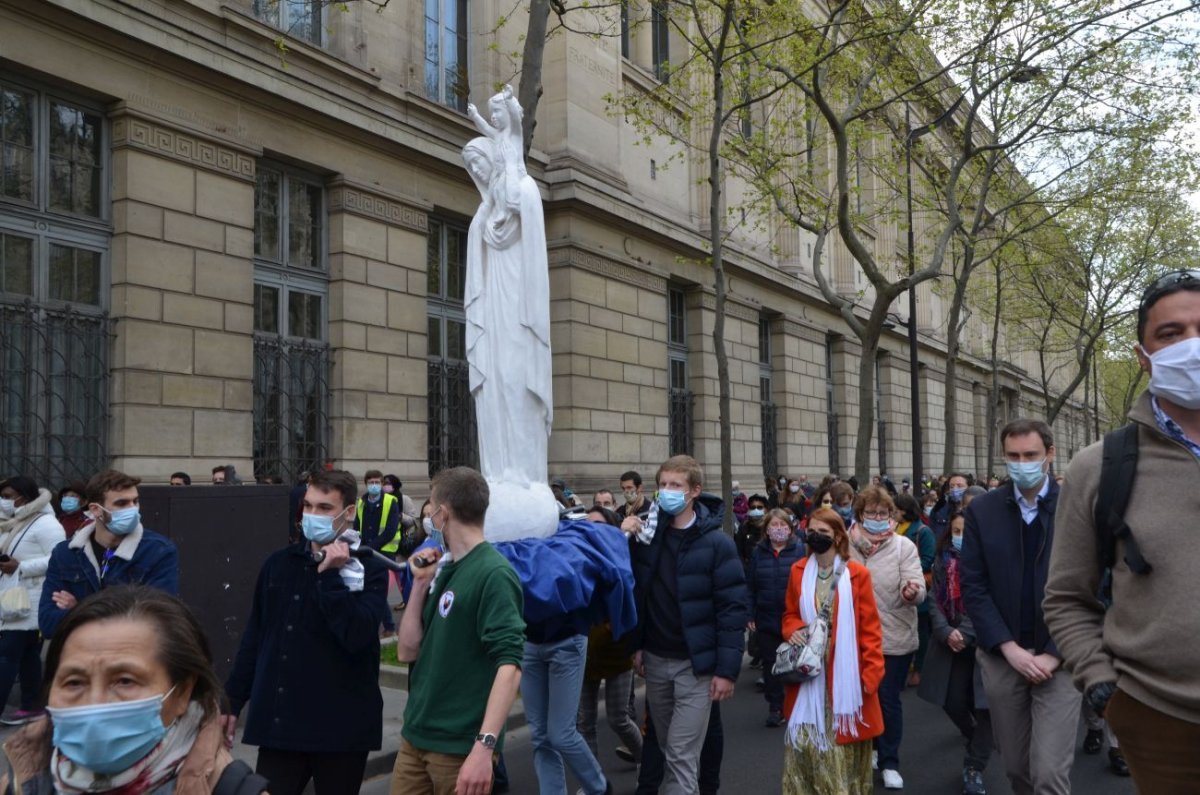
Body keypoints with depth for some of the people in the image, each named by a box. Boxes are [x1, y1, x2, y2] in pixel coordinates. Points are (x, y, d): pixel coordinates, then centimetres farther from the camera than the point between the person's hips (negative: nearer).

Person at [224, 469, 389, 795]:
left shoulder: (369, 569, -7)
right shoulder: (279, 562, 7)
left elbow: (356, 636, -21)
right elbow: (254, 637, 14)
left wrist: (329, 575, -19)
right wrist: (232, 701, 14)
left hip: (340, 726, -4)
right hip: (278, 722, 4)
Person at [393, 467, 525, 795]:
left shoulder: (493, 574, -16)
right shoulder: (445, 571, 9)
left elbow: (509, 665, -23)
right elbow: (407, 652, 9)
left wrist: (484, 746, -30)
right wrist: (420, 584, 1)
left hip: (461, 745, -7)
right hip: (416, 736, 7)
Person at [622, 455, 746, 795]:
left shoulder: (716, 543, -12)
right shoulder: (648, 533, 3)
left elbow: (733, 608, -12)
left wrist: (727, 669, -15)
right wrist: (637, 645, 6)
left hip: (696, 664, -5)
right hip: (655, 659, 5)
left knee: (682, 756, -5)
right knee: (668, 749, 15)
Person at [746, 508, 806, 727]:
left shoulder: (800, 550, -2)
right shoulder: (758, 553, 6)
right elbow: (750, 586, 7)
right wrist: (750, 616, 2)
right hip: (766, 620, 2)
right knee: (770, 663, 7)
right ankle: (775, 707, 17)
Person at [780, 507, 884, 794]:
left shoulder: (858, 574, -5)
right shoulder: (798, 571, 4)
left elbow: (870, 628, -4)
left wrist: (871, 673, -10)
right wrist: (793, 630, -9)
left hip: (846, 675, -2)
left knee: (847, 748, 7)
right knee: (806, 741, 3)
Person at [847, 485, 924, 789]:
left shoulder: (904, 546, -8)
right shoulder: (847, 546, -3)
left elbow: (918, 589, -17)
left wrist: (911, 592, -36)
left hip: (895, 638, -2)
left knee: (889, 701, 4)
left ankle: (889, 762, 17)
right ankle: (871, 748, 38)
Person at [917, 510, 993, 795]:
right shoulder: (943, 560, 5)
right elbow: (936, 601, 3)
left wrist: (967, 633, -16)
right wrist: (946, 632, -13)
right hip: (952, 642, 4)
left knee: (985, 705, -5)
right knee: (952, 702, 8)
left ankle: (974, 768, 11)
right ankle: (975, 739, 41)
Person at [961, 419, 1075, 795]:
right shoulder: (982, 510, 2)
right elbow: (973, 585, -1)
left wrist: (1053, 654, -11)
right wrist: (1009, 648, -10)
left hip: (1058, 658, -2)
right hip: (1001, 657, 2)